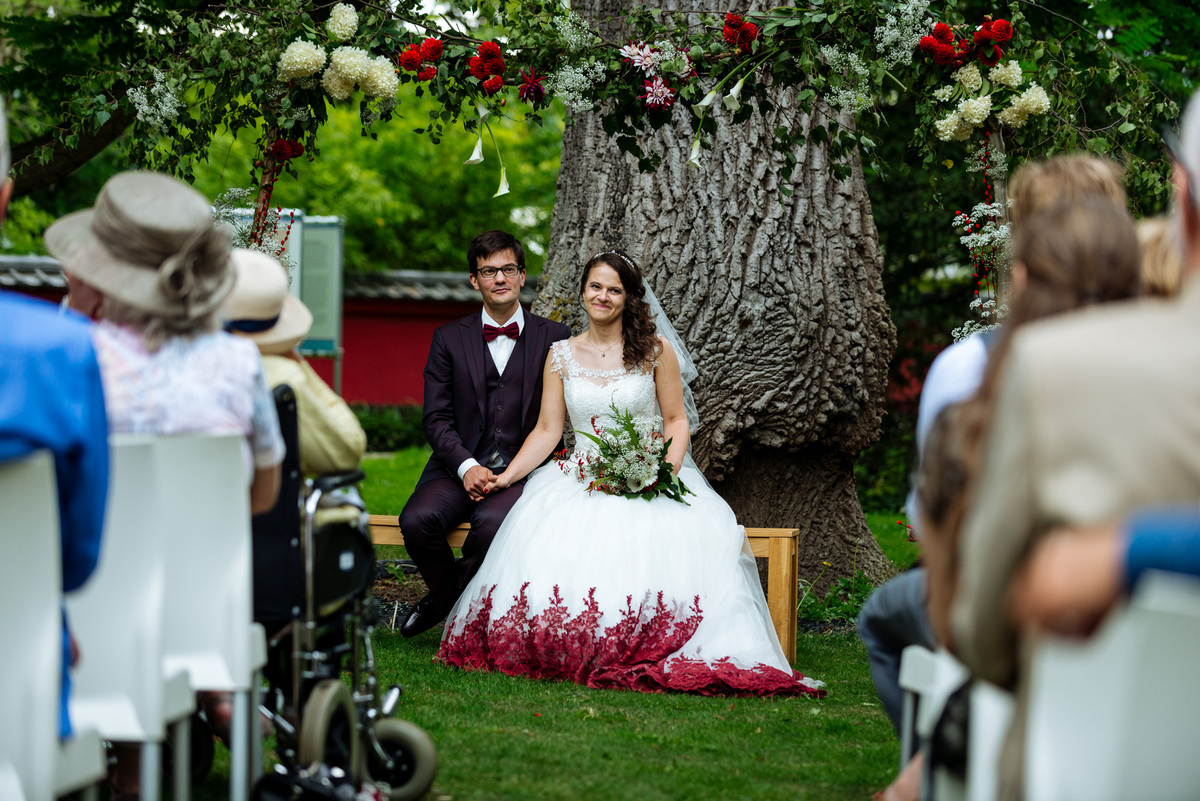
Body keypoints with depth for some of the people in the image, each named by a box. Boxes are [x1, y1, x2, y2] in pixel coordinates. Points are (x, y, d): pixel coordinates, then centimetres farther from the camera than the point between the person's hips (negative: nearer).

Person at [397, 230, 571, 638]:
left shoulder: (555, 338, 7)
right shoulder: (449, 339, 10)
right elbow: (437, 417, 5)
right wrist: (467, 466, -14)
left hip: (523, 471, -2)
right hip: (459, 466, 2)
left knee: (493, 522, -35)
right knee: (417, 520, -29)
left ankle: (446, 597, -4)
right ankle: (452, 596, 2)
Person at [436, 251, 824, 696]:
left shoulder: (655, 351, 6)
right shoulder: (562, 355, 12)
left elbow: (676, 419, 6)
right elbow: (547, 430, 9)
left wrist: (668, 469, -13)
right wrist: (507, 475, -4)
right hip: (581, 477, 1)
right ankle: (571, 651, -21)